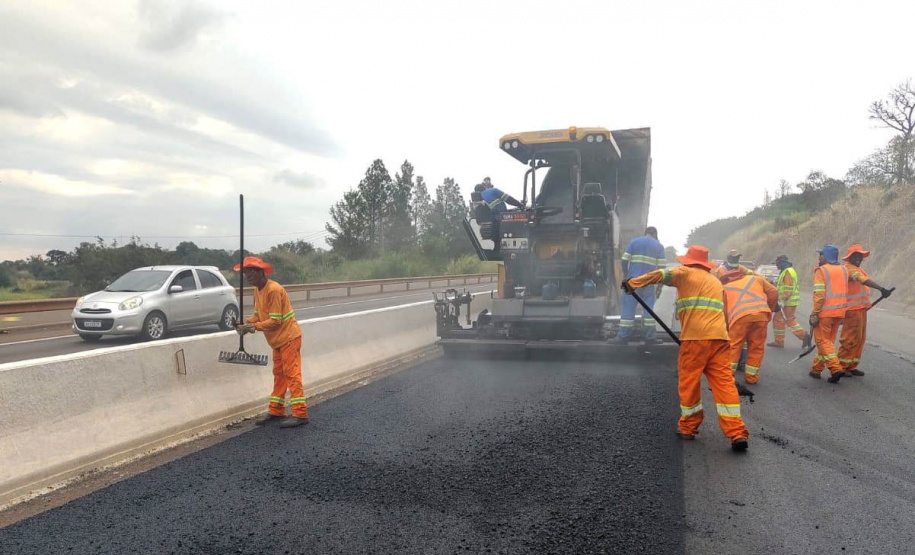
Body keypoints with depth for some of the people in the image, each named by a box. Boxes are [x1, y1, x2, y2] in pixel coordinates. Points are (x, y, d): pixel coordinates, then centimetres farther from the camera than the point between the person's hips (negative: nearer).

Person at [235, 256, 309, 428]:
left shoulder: (274, 290, -22)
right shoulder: (257, 290, 8)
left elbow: (275, 321, -22)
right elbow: (258, 313, 9)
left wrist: (254, 326, -23)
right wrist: (246, 323, -9)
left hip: (289, 337, -9)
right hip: (277, 339, 9)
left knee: (292, 374, -10)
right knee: (278, 374, 14)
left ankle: (300, 414, -9)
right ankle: (276, 411, 22)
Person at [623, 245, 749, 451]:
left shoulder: (686, 273, 8)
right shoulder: (717, 282, 27)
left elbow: (662, 275, -8)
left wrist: (633, 283, -2)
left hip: (695, 337, -5)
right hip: (719, 338, 6)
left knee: (689, 382, 7)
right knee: (725, 383, 1)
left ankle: (688, 427, 17)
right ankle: (737, 434, -5)